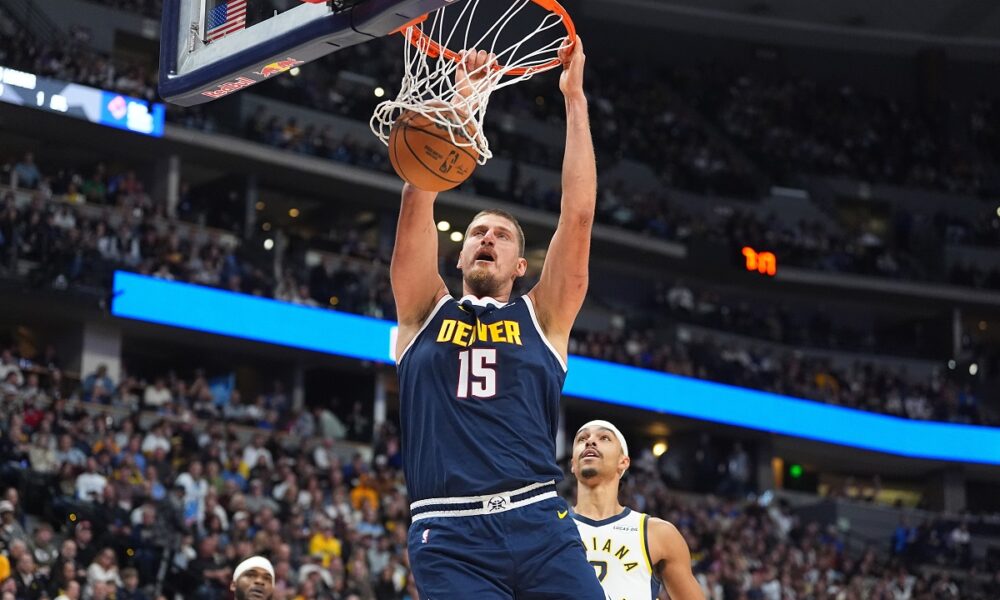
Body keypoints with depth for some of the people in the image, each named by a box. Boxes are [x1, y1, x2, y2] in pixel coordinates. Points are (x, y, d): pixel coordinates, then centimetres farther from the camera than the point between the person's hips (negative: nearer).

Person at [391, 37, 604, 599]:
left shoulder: (542, 317, 16)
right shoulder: (425, 313, 16)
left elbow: (579, 214, 8)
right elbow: (419, 198, 7)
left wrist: (575, 97, 7)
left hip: (540, 522, 1)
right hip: (450, 536, 0)